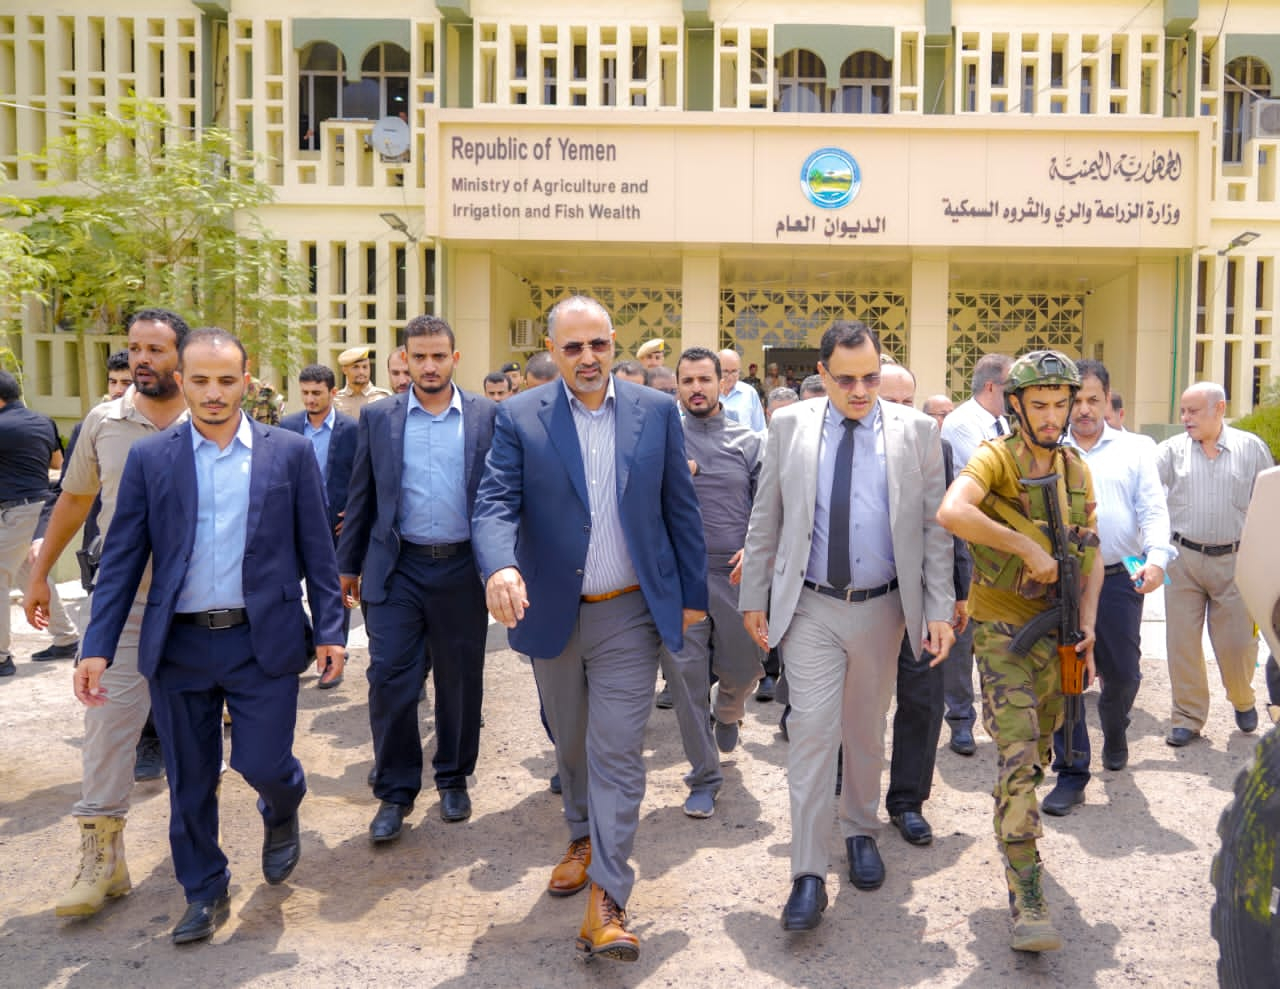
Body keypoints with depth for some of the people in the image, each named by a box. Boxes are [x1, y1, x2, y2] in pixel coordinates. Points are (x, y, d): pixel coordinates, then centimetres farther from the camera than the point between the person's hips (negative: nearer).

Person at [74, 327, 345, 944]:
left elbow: (316, 548, 2)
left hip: (264, 641, -1)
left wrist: (329, 629, -1)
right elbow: (122, 558, 2)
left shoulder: (290, 452, 0)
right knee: (189, 780, 11)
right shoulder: (149, 458, 2)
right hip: (178, 645, 2)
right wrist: (97, 646, -3)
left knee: (262, 762, -1)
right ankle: (204, 893, 31)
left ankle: (282, 812, 36)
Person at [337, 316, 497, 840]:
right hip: (396, 568, 0)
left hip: (463, 567, 0)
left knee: (460, 681, 10)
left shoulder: (488, 415, 1)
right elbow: (362, 496, 8)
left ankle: (454, 779, 29)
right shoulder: (378, 417, 5)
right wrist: (348, 564, 8)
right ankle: (395, 792, 15)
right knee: (390, 679, -1)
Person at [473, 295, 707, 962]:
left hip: (629, 614, -1)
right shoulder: (519, 418, -4)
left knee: (618, 752, -3)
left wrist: (692, 594, 6)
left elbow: (680, 509, 4)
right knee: (569, 743, 20)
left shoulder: (656, 412, 0)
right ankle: (583, 837, 44)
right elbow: (497, 501, -14)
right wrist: (500, 566, -34)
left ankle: (607, 896, 6)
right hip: (551, 612, 2)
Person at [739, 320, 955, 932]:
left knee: (866, 731, 15)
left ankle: (861, 832, 37)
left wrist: (939, 610, -4)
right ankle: (808, 876, 2)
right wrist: (754, 598, 3)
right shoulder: (790, 426, 0)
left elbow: (935, 528, 1)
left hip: (882, 607, 1)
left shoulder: (916, 431, -1)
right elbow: (765, 520, 4)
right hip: (810, 607, -1)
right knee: (812, 731, -5)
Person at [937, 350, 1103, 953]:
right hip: (1001, 628, -6)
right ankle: (1027, 902, -7)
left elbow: (1090, 553, 12)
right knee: (1018, 757, -12)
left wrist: (1087, 622, 1)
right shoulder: (995, 457, -13)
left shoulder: (1075, 469, 8)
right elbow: (951, 512, -35)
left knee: (1040, 748, 20)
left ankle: (1015, 827, 46)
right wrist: (1028, 547, -30)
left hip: (1054, 630, 6)